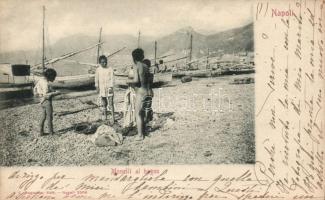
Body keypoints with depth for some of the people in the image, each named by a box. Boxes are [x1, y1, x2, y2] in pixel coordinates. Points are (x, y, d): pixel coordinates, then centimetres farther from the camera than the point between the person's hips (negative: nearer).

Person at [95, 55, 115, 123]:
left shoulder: (110, 69, -3)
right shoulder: (98, 70, 2)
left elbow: (112, 78, -4)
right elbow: (96, 79, 8)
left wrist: (111, 87, -11)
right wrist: (97, 87, 1)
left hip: (108, 88, -2)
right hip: (101, 89, 2)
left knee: (111, 103, -5)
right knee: (103, 104, 10)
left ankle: (113, 117, -1)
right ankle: (104, 116, 22)